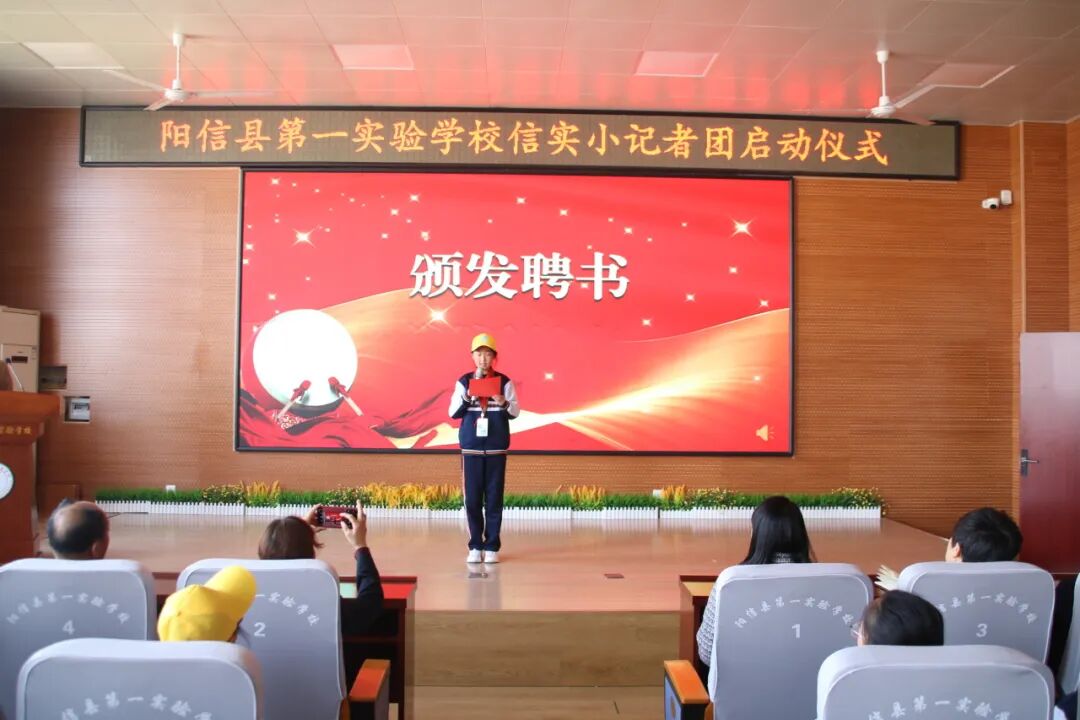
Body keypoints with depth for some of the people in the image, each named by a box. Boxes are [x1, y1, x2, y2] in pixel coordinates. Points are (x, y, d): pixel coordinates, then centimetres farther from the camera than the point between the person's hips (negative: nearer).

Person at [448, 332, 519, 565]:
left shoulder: (504, 381, 2)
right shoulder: (464, 382, 4)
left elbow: (515, 412, 2)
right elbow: (453, 413, 2)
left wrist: (504, 403, -19)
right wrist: (467, 395, -13)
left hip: (496, 448, 0)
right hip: (471, 448, 1)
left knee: (494, 498, 2)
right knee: (472, 499, 2)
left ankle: (491, 547, 9)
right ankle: (475, 546, 11)